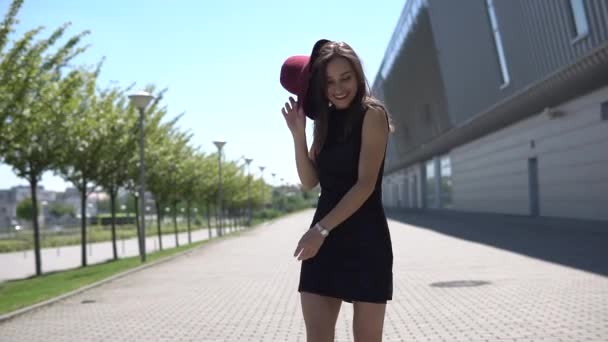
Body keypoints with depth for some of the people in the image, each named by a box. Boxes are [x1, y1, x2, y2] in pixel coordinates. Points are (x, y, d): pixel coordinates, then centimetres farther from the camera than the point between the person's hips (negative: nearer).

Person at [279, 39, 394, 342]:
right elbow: (310, 181, 10)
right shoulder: (325, 120, 14)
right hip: (324, 240, 6)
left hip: (365, 240, -5)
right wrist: (298, 133, -2)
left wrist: (321, 229, -19)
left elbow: (365, 184, -14)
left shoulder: (372, 115, -6)